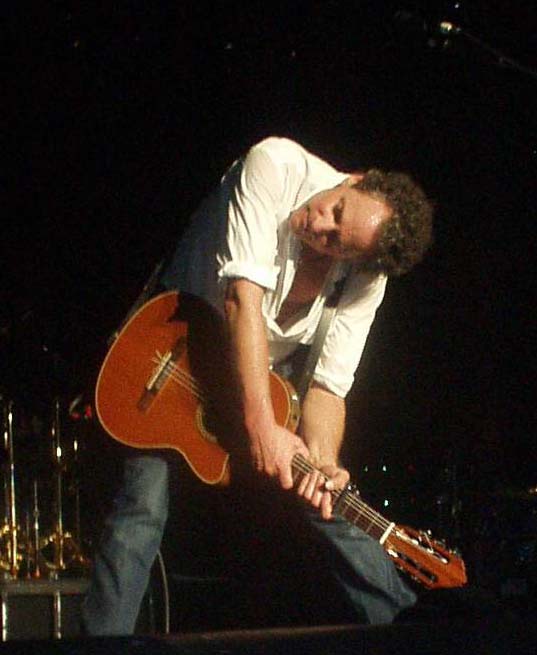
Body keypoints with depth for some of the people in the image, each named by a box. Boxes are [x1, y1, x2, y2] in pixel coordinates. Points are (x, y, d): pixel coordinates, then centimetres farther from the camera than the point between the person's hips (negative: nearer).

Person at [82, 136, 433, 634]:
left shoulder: (365, 279, -19)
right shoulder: (277, 164, -31)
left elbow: (329, 382, -19)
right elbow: (243, 293, -37)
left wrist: (322, 465, -39)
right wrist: (261, 425, -42)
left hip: (274, 369, 3)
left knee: (338, 506, -4)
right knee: (144, 504, -18)